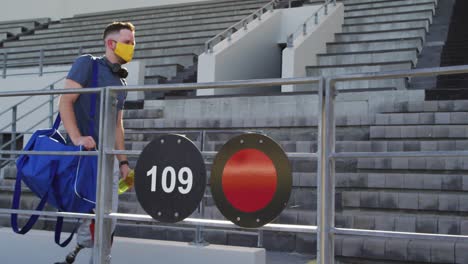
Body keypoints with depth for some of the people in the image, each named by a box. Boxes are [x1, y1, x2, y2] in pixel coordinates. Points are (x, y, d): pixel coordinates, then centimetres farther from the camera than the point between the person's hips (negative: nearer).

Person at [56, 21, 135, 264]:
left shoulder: (121, 83, 18)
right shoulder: (87, 64, -2)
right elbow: (65, 101, -11)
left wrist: (123, 160, 16)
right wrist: (76, 137, -25)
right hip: (84, 152, -7)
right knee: (89, 215, -8)